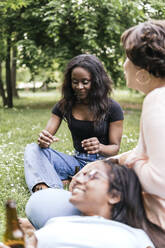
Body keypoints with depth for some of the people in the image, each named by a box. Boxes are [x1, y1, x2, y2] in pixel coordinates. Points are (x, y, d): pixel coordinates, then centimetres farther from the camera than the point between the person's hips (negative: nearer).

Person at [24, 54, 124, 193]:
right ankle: (44, 190, -42)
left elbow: (115, 148, -5)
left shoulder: (112, 108, -7)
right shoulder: (64, 105, 3)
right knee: (32, 149, -16)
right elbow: (48, 134, -1)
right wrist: (43, 141, -27)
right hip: (77, 161, 4)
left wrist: (100, 148, -29)